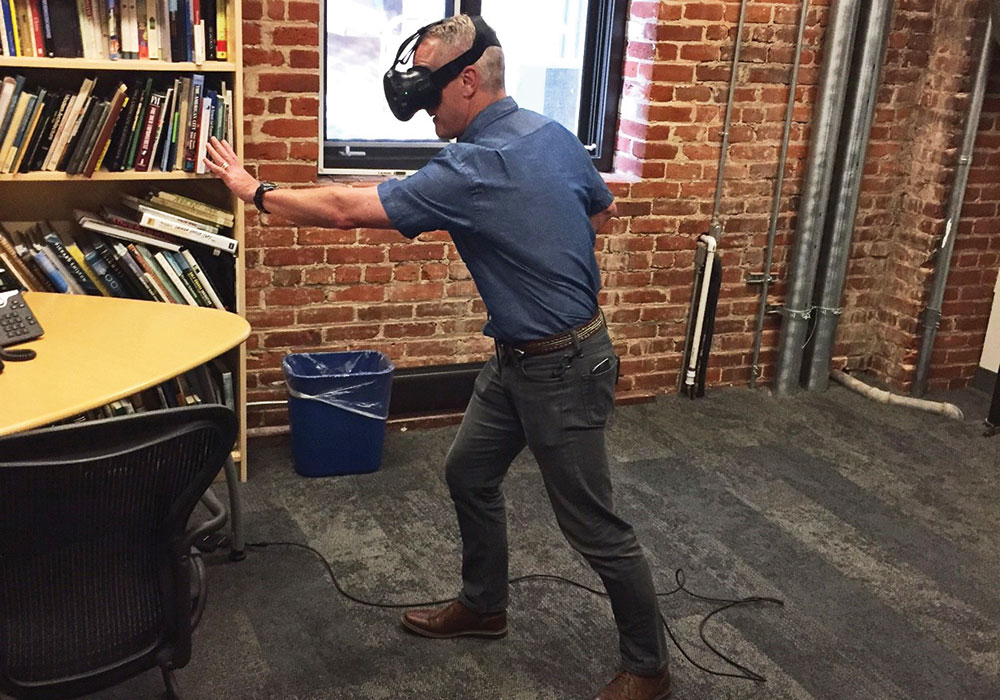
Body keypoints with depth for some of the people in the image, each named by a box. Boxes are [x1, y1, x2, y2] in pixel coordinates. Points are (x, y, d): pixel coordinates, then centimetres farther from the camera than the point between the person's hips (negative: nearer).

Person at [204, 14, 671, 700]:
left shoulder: (474, 170, -26)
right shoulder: (555, 134, 1)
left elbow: (348, 210, -22)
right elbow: (604, 211, 17)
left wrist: (256, 192, -8)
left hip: (563, 367, -10)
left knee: (594, 525, 4)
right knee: (469, 473, 20)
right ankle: (484, 604, 40)